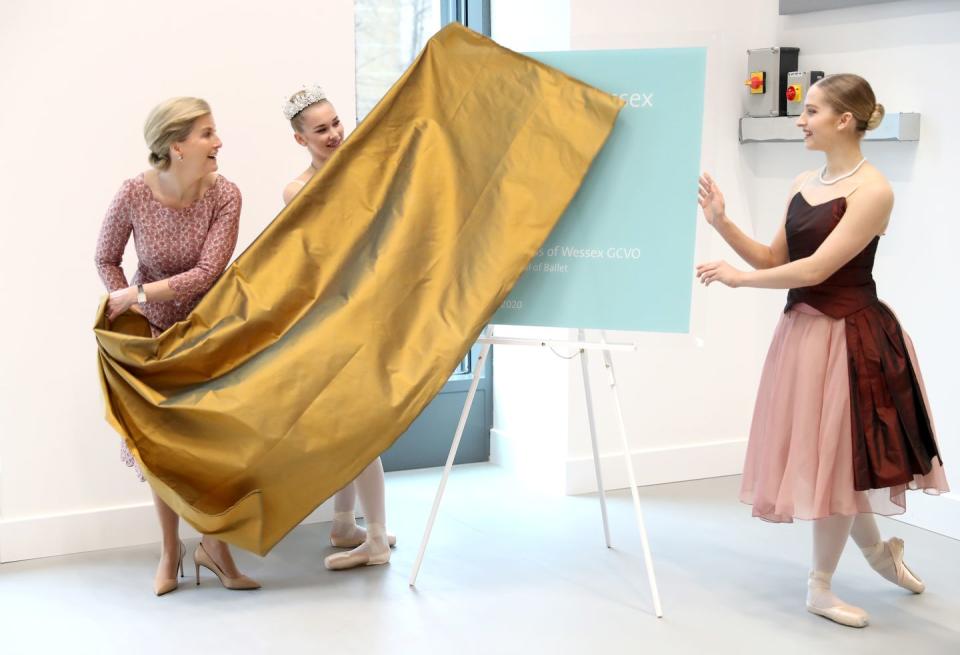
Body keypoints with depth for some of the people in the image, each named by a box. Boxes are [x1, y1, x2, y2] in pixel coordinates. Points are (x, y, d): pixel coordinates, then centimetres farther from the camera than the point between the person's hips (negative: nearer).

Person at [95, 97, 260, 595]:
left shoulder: (223, 195, -19)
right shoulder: (134, 195, -20)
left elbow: (207, 273, -23)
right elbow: (105, 260, -5)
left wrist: (137, 295, -26)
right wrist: (132, 314, -15)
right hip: (156, 330, 0)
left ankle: (213, 545, 15)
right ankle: (170, 549, 21)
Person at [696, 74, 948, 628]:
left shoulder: (872, 190, -15)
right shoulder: (803, 184, 9)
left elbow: (815, 270, -20)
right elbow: (776, 261, 11)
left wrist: (737, 278, -12)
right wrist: (723, 224, -1)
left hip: (849, 337, -7)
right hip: (803, 331, 8)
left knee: (836, 456, 4)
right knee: (822, 455, 16)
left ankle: (821, 588, 20)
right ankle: (878, 548, 38)